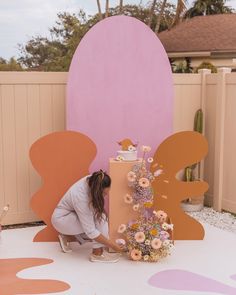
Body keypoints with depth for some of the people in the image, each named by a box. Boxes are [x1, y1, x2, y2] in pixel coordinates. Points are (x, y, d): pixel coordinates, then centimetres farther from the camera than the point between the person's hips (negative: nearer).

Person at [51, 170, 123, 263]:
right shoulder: (80, 197, -37)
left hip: (73, 214, 8)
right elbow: (91, 231, -32)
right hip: (61, 219, -8)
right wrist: (112, 245, -26)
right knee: (99, 217, -26)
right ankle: (98, 253, -15)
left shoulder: (92, 180, -21)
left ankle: (66, 235, 9)